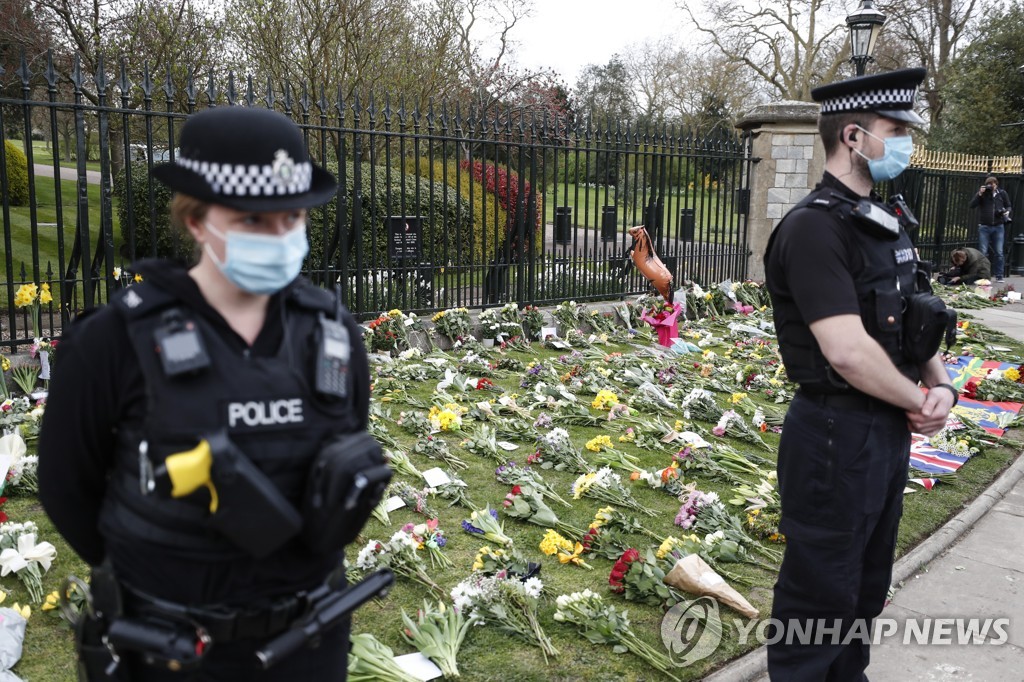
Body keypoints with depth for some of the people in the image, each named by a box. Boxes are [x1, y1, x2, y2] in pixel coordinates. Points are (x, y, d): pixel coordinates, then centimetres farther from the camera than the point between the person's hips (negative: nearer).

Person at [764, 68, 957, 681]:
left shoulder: (884, 223, 11)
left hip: (889, 432, 9)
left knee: (865, 590, 23)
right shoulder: (814, 228, -19)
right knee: (819, 595, 7)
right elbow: (848, 351, -28)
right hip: (837, 437, -9)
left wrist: (941, 385, -4)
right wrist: (919, 401, -12)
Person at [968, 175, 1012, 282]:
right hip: (984, 227, -1)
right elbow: (971, 205, -7)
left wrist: (1007, 211, -6)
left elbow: (1009, 206, 16)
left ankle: (999, 276, 9)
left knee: (999, 253, 2)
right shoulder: (981, 192, 2)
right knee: (983, 253, 0)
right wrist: (979, 194, -16)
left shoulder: (1002, 193, 5)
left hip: (998, 227, 1)